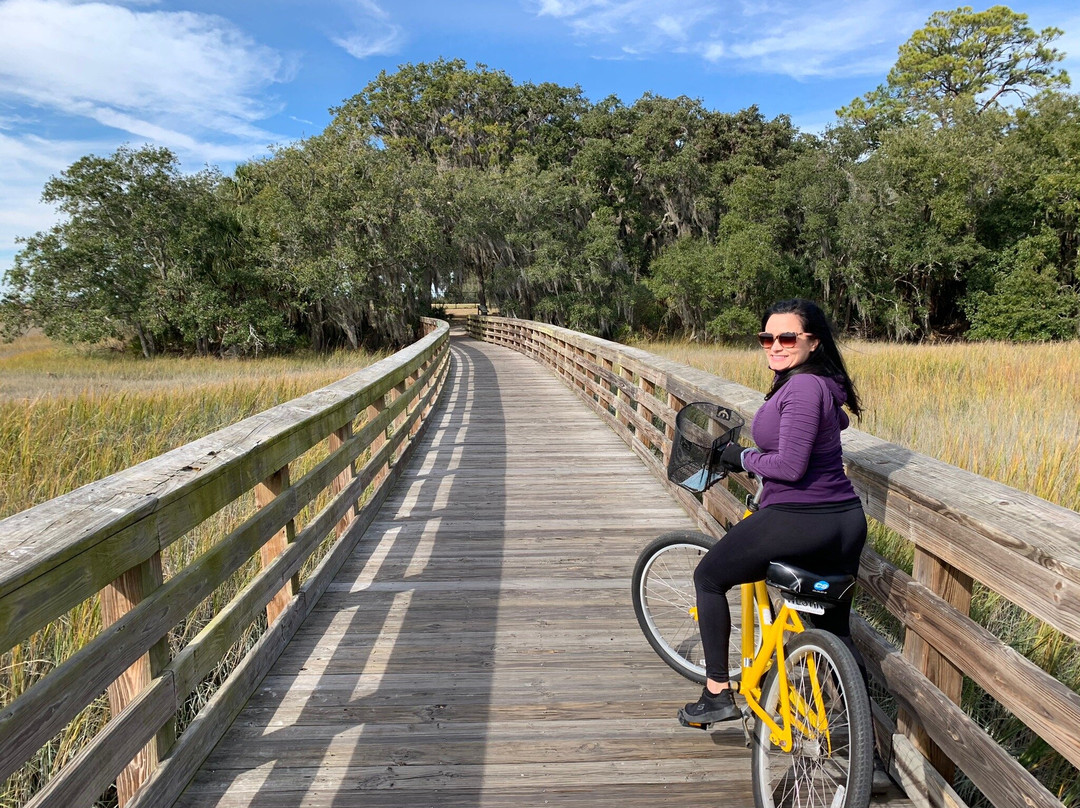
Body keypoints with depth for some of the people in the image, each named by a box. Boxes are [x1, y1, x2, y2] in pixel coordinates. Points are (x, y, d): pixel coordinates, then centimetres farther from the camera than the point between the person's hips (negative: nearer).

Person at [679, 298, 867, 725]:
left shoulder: (803, 386, -19)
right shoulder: (823, 384, 11)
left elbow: (789, 466, -25)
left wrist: (743, 456, -7)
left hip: (796, 521, -9)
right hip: (846, 523, 9)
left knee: (708, 578, 10)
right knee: (836, 629, 24)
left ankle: (717, 694, 17)